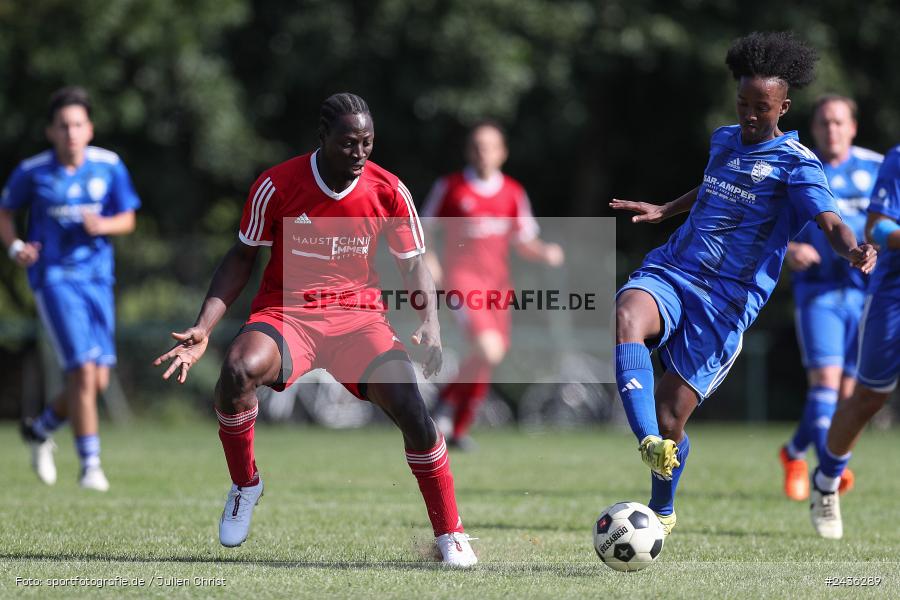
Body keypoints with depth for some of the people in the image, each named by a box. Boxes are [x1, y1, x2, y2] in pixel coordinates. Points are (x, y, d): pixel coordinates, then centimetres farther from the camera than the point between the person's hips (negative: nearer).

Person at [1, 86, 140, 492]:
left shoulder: (109, 166, -2)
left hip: (97, 276, 4)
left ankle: (41, 430, 31)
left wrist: (102, 225, -17)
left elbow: (127, 220, 5)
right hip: (53, 278, -4)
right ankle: (90, 466, -7)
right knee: (82, 371, -16)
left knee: (99, 380, 4)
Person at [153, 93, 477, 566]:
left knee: (410, 407, -21)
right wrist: (203, 328, -8)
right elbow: (242, 259, 2)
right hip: (285, 311, -1)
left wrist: (430, 323, -13)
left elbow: (413, 265, 6)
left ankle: (450, 534, -2)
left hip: (358, 314, 1)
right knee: (239, 368, -34)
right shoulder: (277, 186, -9)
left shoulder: (388, 191, -5)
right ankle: (245, 484, -6)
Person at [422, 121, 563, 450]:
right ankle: (448, 399, 0)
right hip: (462, 277, -5)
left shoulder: (513, 193, 8)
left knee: (486, 362, 8)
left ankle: (459, 428, 25)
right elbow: (421, 228, 7)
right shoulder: (450, 187, -2)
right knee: (489, 349, -24)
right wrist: (426, 259, -10)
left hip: (497, 281, 5)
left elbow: (525, 244, 13)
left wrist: (547, 253, -7)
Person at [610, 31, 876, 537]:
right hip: (670, 272, 5)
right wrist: (665, 210, 37)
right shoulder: (724, 140, 15)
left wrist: (853, 249, -42)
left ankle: (662, 511, 25)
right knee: (628, 317, -34)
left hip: (726, 301, -5)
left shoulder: (796, 164, -6)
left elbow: (831, 222, -22)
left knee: (669, 418, -6)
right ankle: (650, 445, -46)